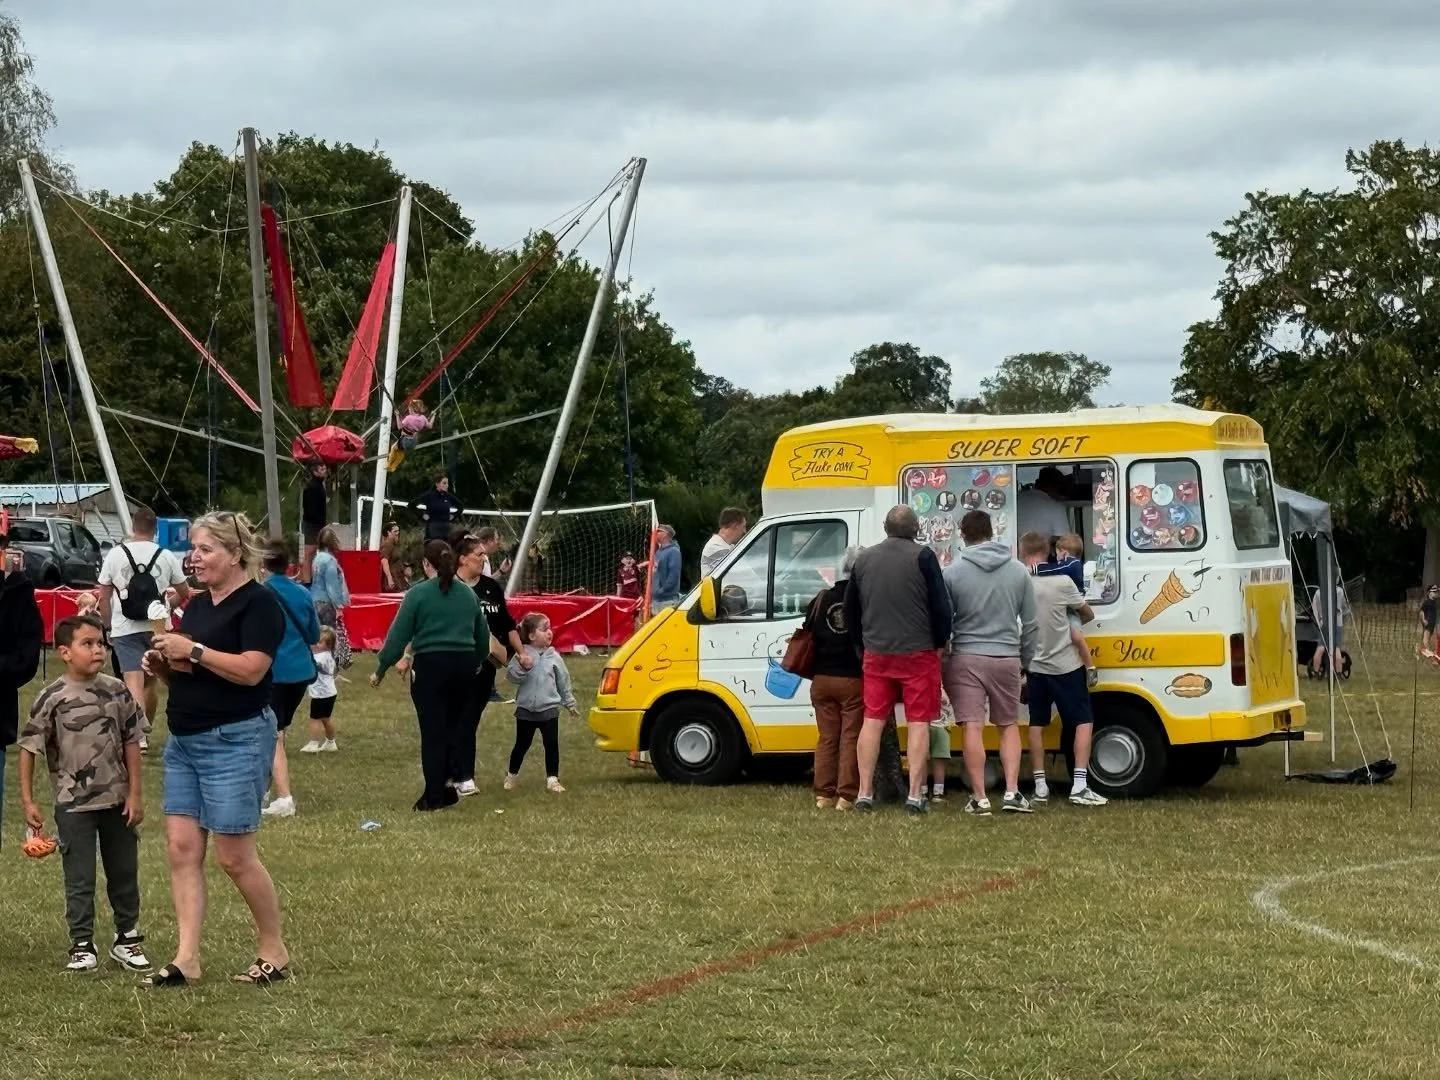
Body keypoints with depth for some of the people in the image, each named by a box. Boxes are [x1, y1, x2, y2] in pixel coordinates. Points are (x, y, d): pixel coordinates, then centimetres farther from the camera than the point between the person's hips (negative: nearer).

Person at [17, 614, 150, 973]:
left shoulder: (117, 692, -2)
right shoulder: (52, 699, -11)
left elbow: (131, 742, 4)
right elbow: (28, 748, -5)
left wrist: (135, 794, 2)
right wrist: (28, 802, -6)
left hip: (118, 800, 3)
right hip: (74, 804, -3)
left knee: (124, 873, 12)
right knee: (79, 879, 2)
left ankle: (127, 938, 25)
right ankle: (82, 946, 10)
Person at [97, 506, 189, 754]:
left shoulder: (115, 555, -1)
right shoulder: (166, 557, 0)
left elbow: (104, 597, 2)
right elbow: (184, 592, 10)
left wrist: (107, 625, 14)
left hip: (125, 629, -2)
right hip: (155, 627, 2)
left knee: (133, 680, -9)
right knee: (151, 681, 17)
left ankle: (139, 734, -28)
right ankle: (145, 731, 30)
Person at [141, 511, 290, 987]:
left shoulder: (258, 603, -10)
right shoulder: (198, 604, 16)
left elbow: (250, 669, -22)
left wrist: (192, 651, -19)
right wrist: (162, 663, 1)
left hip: (236, 741, -9)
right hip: (184, 740, 9)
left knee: (234, 855, -4)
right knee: (182, 848, 2)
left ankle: (275, 952, 11)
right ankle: (186, 959, 2)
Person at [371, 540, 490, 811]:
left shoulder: (419, 593, -6)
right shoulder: (468, 594, 9)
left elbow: (398, 635, -6)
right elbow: (483, 636, 16)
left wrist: (381, 670, 2)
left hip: (431, 666, -4)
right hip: (464, 667, 4)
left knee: (432, 733, 0)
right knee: (455, 729, 13)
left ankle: (434, 797, 1)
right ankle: (447, 788, 18)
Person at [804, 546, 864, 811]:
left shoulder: (821, 599, 2)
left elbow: (808, 636, 8)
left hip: (823, 679, 4)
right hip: (853, 679, -4)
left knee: (827, 738, 12)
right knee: (850, 739, 0)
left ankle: (824, 794, 11)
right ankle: (846, 795, -4)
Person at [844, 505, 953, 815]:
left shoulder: (863, 560, 9)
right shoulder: (922, 557, -7)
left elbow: (850, 610, 16)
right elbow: (941, 605, -8)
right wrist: (940, 642, 6)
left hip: (876, 653, 4)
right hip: (918, 652, -4)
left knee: (873, 720, 8)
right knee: (918, 723, -1)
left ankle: (864, 793, 5)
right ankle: (915, 795, -5)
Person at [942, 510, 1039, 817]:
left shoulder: (952, 572, -4)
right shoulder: (1019, 571, 4)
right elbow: (1030, 624, 8)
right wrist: (1025, 660, 20)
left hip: (966, 657, -2)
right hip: (1007, 658, 2)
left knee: (973, 728, -2)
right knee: (1009, 725, 15)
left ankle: (979, 797, -4)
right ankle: (1012, 792, 5)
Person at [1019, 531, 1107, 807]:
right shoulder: (1062, 582, -13)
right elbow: (1088, 614, 1)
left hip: (1034, 666, 3)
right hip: (1065, 665, -3)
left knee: (1037, 724, 14)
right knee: (1083, 722, 3)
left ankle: (1040, 785, 12)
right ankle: (1080, 785, -8)